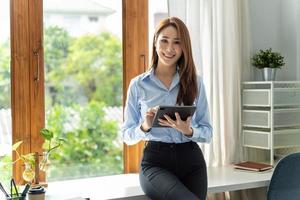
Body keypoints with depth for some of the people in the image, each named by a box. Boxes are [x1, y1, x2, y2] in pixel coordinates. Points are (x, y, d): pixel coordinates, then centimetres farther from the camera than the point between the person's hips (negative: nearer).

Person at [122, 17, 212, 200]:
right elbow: (127, 135, 5)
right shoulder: (138, 84, 4)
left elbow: (207, 133, 7)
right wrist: (145, 127, -15)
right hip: (155, 162, -2)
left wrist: (188, 130, -14)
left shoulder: (195, 82, 7)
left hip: (191, 159, 3)